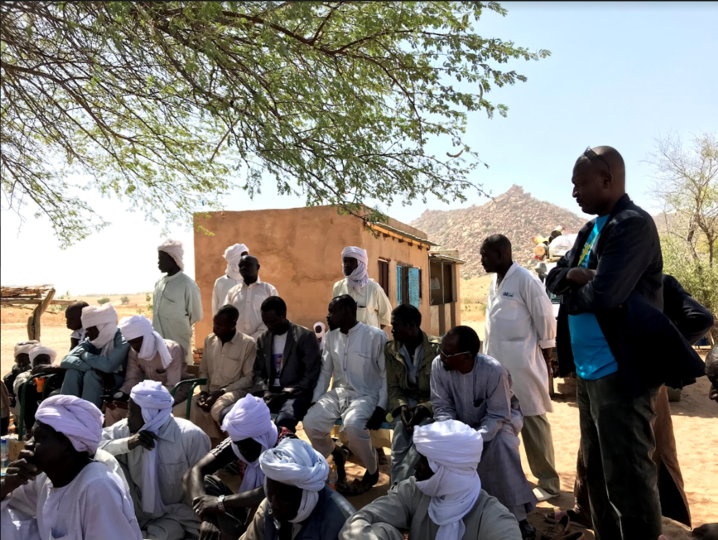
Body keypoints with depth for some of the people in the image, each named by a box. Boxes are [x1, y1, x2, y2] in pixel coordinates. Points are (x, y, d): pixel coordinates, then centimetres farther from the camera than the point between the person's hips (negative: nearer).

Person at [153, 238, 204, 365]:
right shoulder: (159, 282, 8)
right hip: (158, 342, 6)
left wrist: (180, 324, 6)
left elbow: (196, 315, -5)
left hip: (178, 343, -6)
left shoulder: (187, 284, -12)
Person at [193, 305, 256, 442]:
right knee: (191, 409, -25)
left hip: (236, 391, -5)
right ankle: (216, 442, -8)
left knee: (218, 409, -36)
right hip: (212, 392, 5)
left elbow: (250, 378, -9)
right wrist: (204, 392, -4)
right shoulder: (209, 340, 9)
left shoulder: (248, 343, -9)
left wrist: (222, 392, -16)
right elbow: (203, 371, 15)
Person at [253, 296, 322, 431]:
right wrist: (265, 391, -7)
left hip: (295, 394, -5)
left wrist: (287, 393, -14)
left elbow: (312, 374, -6)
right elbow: (258, 371, 14)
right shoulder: (262, 339, 16)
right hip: (270, 393, 5)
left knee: (283, 420, -37)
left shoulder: (305, 336, -1)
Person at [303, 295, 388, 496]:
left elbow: (387, 375, -9)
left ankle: (372, 469, -5)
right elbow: (325, 372, 12)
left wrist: (381, 407, -16)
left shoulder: (375, 336, -11)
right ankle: (336, 455, 15)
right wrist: (315, 401, 2)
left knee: (352, 424, -35)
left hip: (366, 395, -5)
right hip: (338, 392, 6)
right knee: (310, 422, -18)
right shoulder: (331, 337, 7)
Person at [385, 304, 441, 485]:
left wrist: (425, 408, -27)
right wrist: (402, 406, -17)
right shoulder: (391, 350, 2)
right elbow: (393, 387, 5)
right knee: (401, 428, -29)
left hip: (432, 404, -3)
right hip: (407, 403, 3)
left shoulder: (437, 348, -12)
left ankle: (400, 485, -30)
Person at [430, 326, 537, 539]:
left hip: (501, 417, -3)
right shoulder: (438, 365, -25)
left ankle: (518, 516, -24)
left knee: (502, 443, -34)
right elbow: (442, 407, -16)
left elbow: (497, 416, -28)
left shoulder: (494, 371, -34)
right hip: (463, 422, 4)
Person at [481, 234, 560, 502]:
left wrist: (546, 359, -6)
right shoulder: (495, 282, 11)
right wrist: (489, 357, 16)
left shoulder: (525, 280, -14)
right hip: (497, 364, 8)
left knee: (532, 423, 1)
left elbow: (546, 320, -11)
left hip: (522, 365, -8)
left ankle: (548, 483, 15)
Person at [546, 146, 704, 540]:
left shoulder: (633, 225, -16)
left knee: (626, 477, 1)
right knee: (597, 470, 20)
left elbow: (602, 295, -27)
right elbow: (553, 278, 13)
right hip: (588, 370, 9)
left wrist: (570, 293, -6)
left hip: (619, 372, -9)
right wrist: (573, 275, -9)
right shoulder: (590, 230, 13)